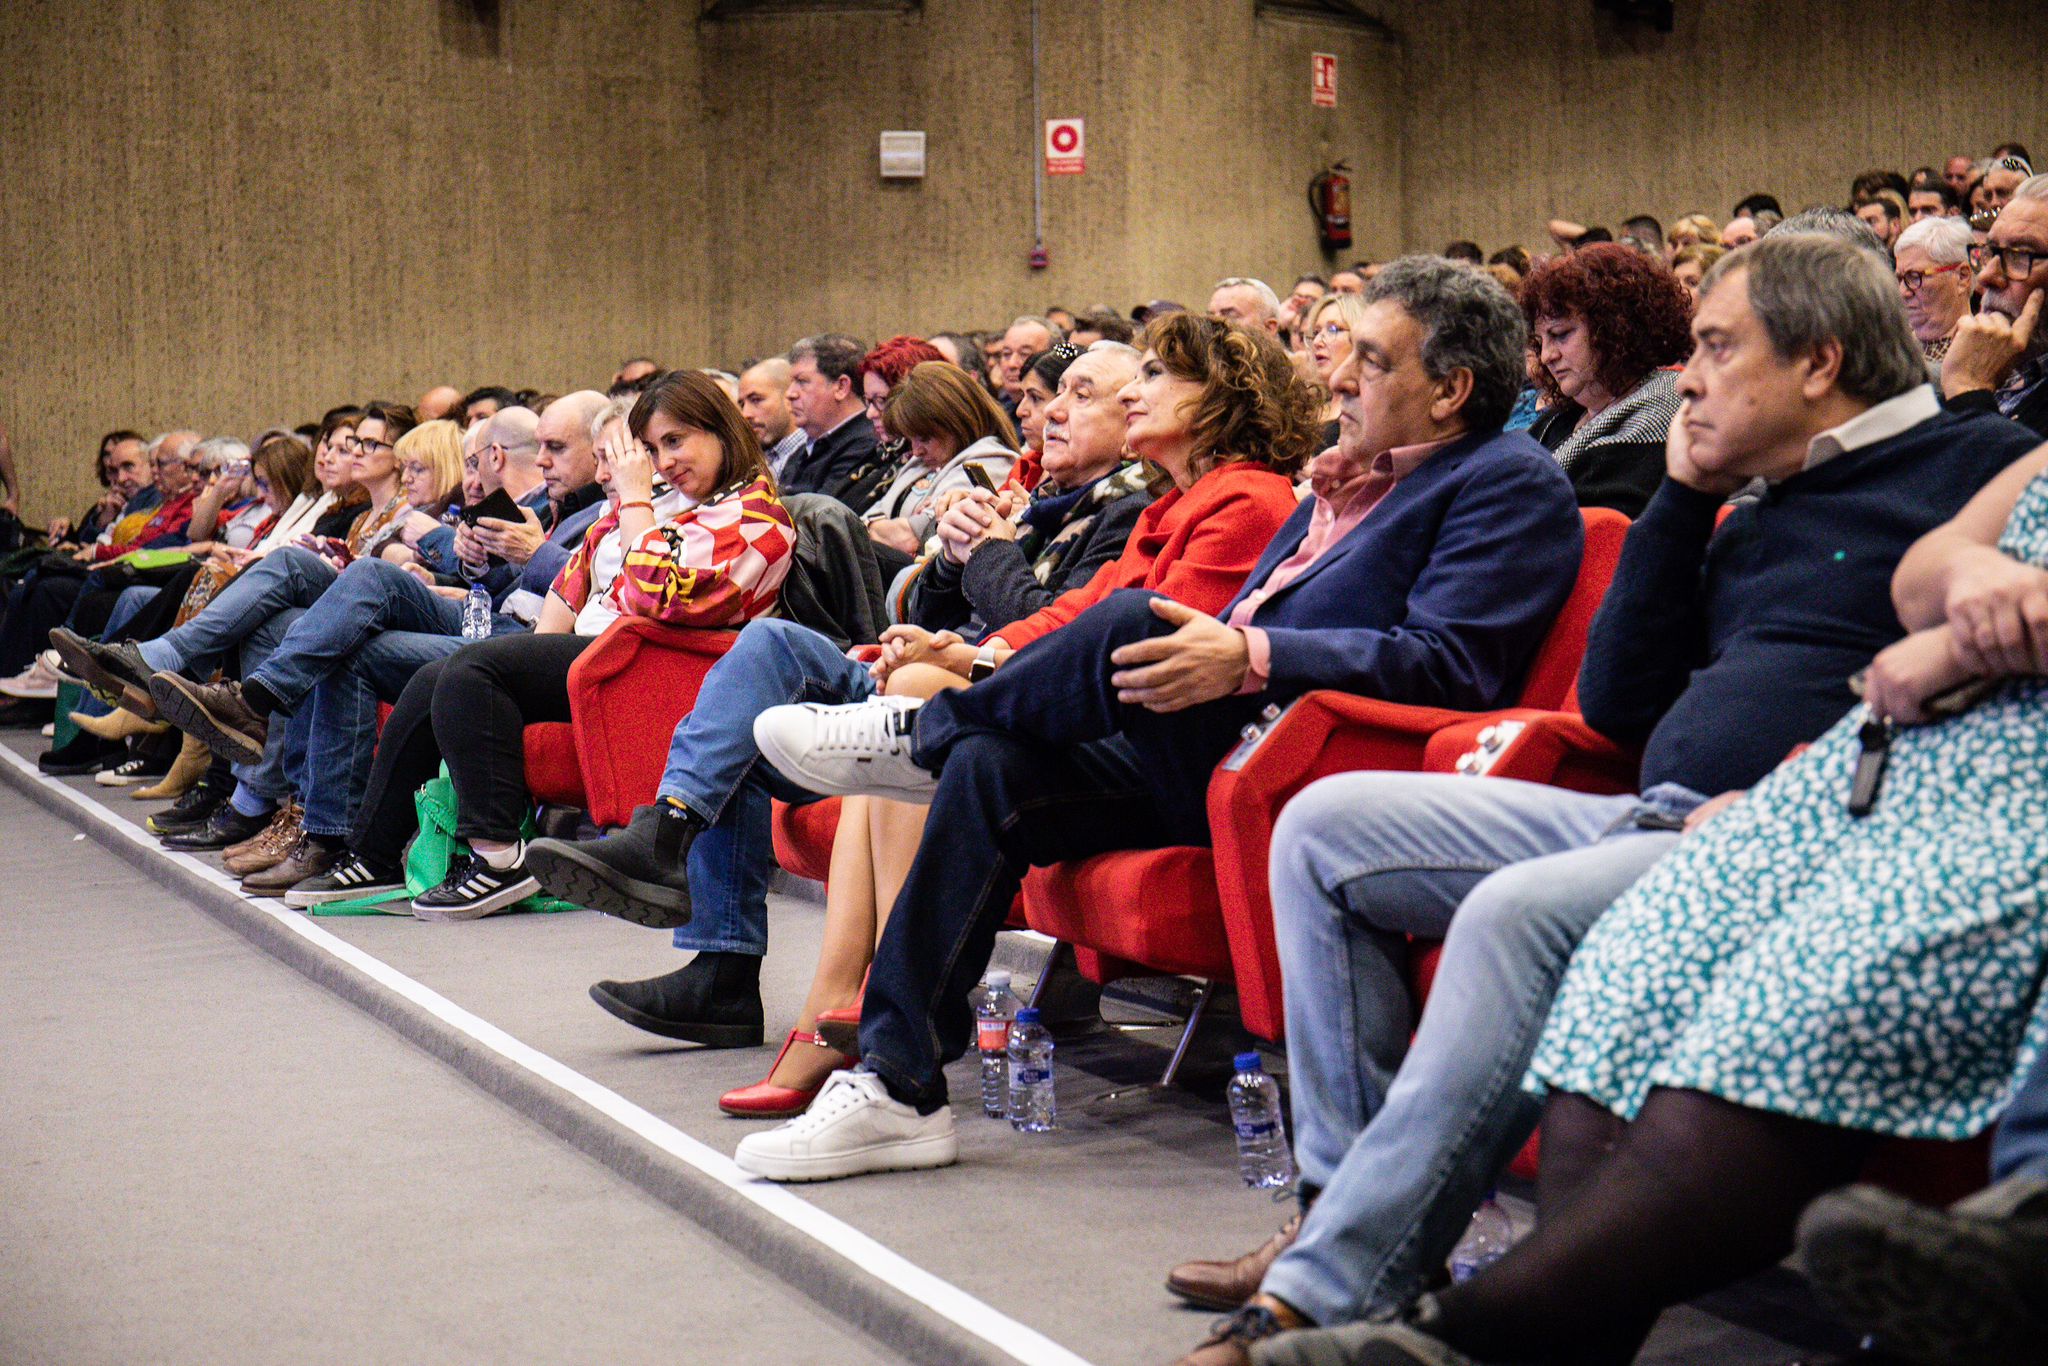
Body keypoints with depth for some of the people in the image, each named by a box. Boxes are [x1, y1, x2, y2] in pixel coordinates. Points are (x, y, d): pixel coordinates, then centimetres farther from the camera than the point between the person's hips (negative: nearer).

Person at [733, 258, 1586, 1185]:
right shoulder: (1358, 476, 24)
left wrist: (1250, 657, -27)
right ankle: (894, 1086, -8)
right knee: (990, 768, -8)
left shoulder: (1512, 483, -4)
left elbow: (1451, 664, -18)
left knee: (1130, 622, -27)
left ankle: (925, 733, 1)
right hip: (1219, 755, 9)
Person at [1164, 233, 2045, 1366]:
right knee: (1323, 825, 2)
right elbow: (1617, 700, 21)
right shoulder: (1756, 518, 25)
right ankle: (1345, 1198, -3)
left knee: (1519, 910, -35)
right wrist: (1684, 496, 17)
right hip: (1653, 821, 9)